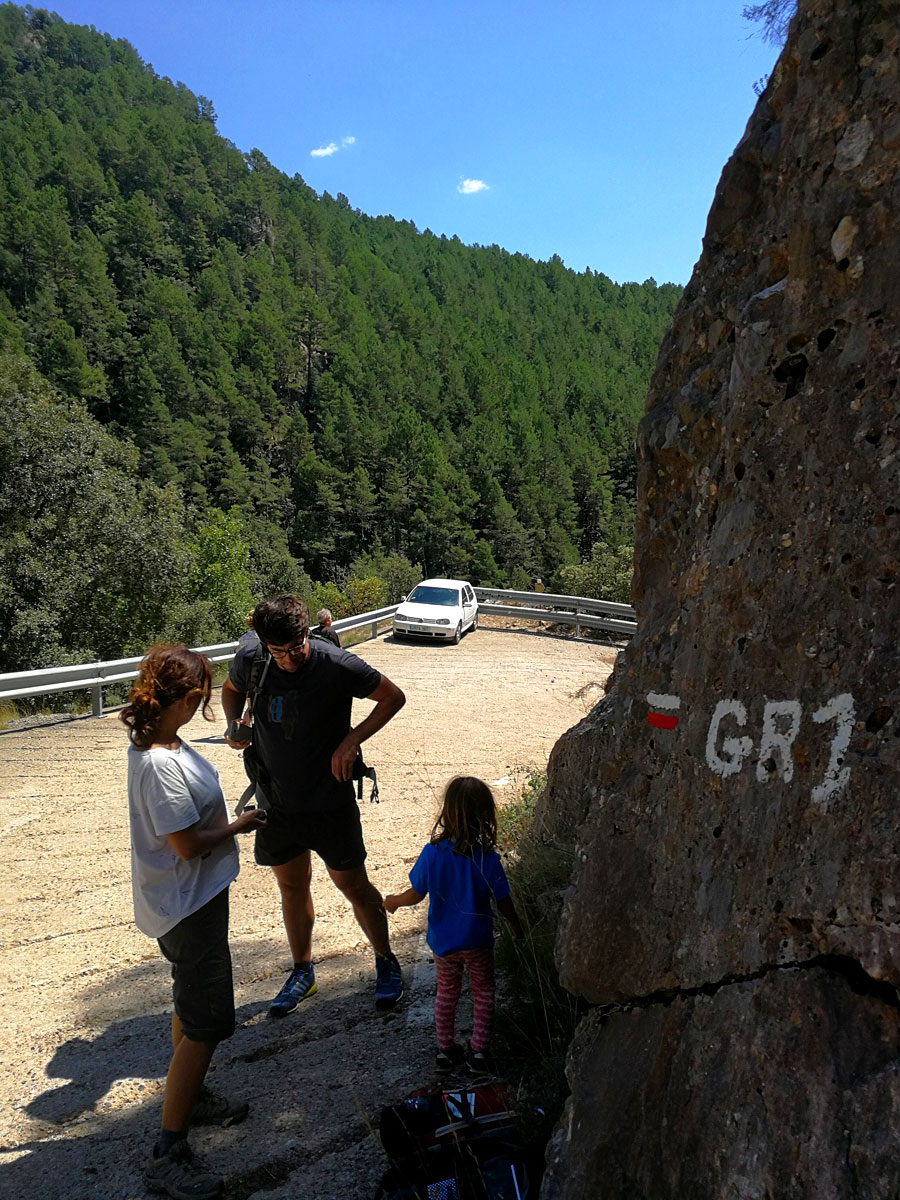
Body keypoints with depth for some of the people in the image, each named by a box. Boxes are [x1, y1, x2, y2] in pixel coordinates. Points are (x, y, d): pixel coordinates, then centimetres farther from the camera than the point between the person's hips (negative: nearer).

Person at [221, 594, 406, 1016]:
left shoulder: (337, 665, -21)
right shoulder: (250, 662, -10)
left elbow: (393, 697, -8)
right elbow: (231, 690, 15)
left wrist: (352, 740, -17)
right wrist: (234, 725, -5)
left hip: (330, 802, -4)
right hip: (276, 802, 4)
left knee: (353, 885, 9)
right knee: (291, 884, 17)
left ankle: (386, 962, 32)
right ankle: (302, 972, 38)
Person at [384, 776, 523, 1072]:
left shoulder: (432, 853, -20)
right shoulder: (488, 859, -23)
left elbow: (416, 894, -8)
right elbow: (503, 902, -11)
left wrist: (393, 901, 13)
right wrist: (517, 926, 10)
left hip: (443, 941, 2)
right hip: (477, 942, -2)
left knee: (446, 992, 23)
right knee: (483, 992, 22)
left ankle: (445, 1050, 33)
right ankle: (478, 1051, 27)